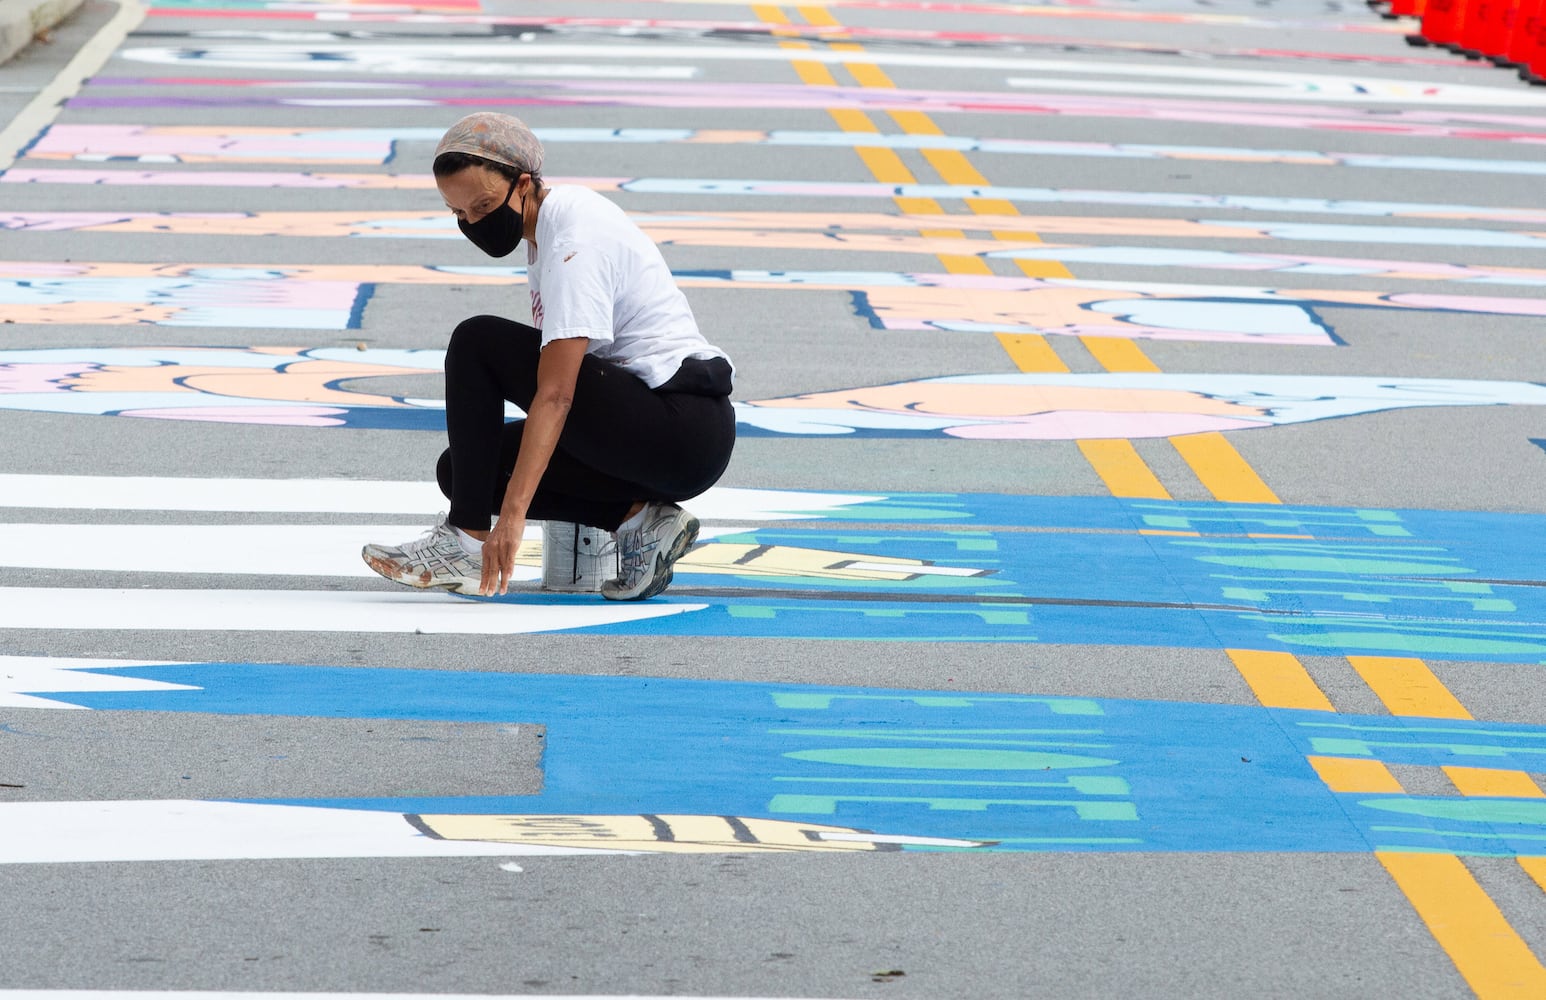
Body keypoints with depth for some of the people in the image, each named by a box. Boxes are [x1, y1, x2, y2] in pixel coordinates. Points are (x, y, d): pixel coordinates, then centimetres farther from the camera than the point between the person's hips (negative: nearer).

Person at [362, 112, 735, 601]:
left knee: (477, 343, -14)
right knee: (461, 468, 7)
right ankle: (637, 519, -1)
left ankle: (466, 538, -13)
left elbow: (556, 395, -26)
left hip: (684, 439, -10)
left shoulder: (576, 242, -17)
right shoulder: (548, 223, 12)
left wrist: (512, 514, -31)